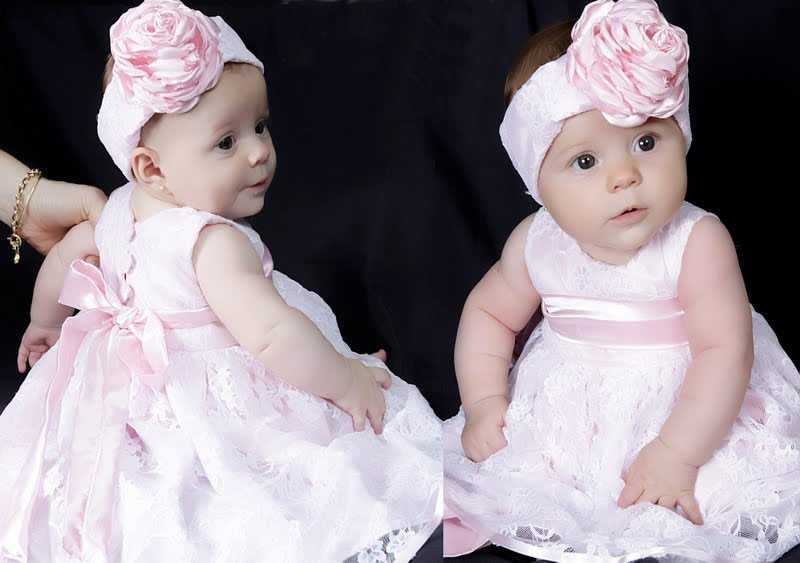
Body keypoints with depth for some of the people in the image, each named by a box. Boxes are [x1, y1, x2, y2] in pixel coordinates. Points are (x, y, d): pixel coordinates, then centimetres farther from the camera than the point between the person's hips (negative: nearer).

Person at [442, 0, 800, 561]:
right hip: (562, 420, 3)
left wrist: (677, 451, -30)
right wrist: (483, 402, -3)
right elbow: (489, 312, 8)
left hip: (688, 415, -3)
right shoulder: (536, 246, -8)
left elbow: (725, 351, -23)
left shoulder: (697, 243, -20)